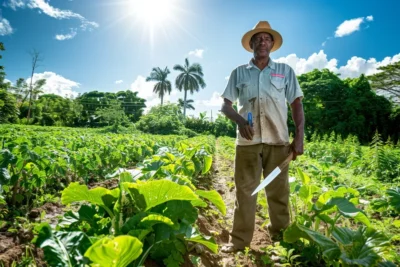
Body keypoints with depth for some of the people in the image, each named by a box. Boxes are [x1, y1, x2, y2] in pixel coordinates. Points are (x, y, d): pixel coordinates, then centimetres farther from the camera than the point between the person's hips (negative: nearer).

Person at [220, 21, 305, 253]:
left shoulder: (285, 71, 12)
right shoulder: (239, 73, 10)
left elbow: (297, 105, 8)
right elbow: (225, 106, 7)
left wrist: (299, 137, -3)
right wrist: (240, 120, -14)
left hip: (278, 141, 1)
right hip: (248, 141, 0)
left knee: (278, 192, 6)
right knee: (244, 190, 2)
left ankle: (281, 237, 22)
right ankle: (240, 240, 12)